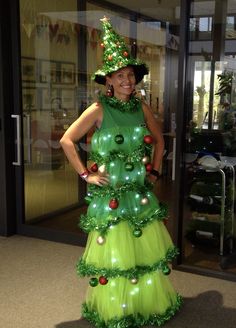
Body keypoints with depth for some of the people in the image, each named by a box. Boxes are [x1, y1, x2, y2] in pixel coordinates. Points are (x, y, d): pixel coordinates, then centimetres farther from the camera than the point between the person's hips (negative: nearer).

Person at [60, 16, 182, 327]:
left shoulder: (142, 108, 4)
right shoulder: (99, 110, -9)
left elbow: (159, 140, 19)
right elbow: (67, 140, -9)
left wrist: (155, 171, 10)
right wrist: (85, 174, -10)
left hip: (141, 192, 4)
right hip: (110, 194, -4)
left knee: (147, 248, 11)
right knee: (113, 252, 5)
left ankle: (149, 303, 31)